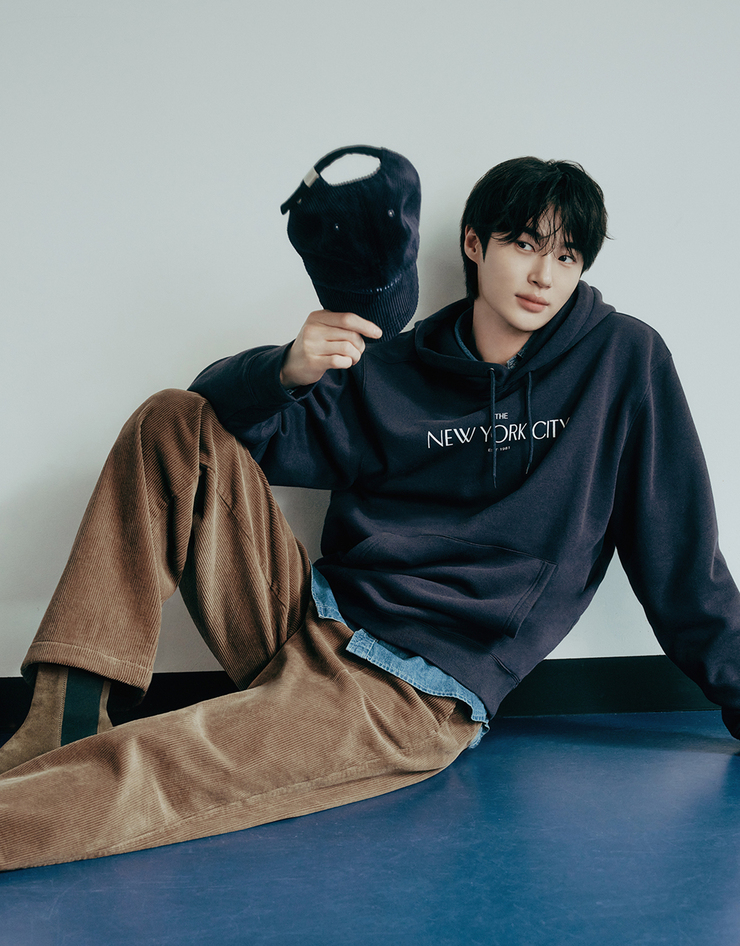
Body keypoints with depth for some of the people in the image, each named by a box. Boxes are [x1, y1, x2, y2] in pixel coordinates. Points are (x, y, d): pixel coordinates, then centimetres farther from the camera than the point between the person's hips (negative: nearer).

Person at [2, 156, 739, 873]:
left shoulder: (623, 359, 1)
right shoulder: (397, 367, 8)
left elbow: (679, 547, 4)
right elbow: (214, 413, 6)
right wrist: (289, 370, -16)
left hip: (414, 695, -5)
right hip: (311, 619, 5)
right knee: (172, 423, -9)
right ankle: (65, 719, -14)